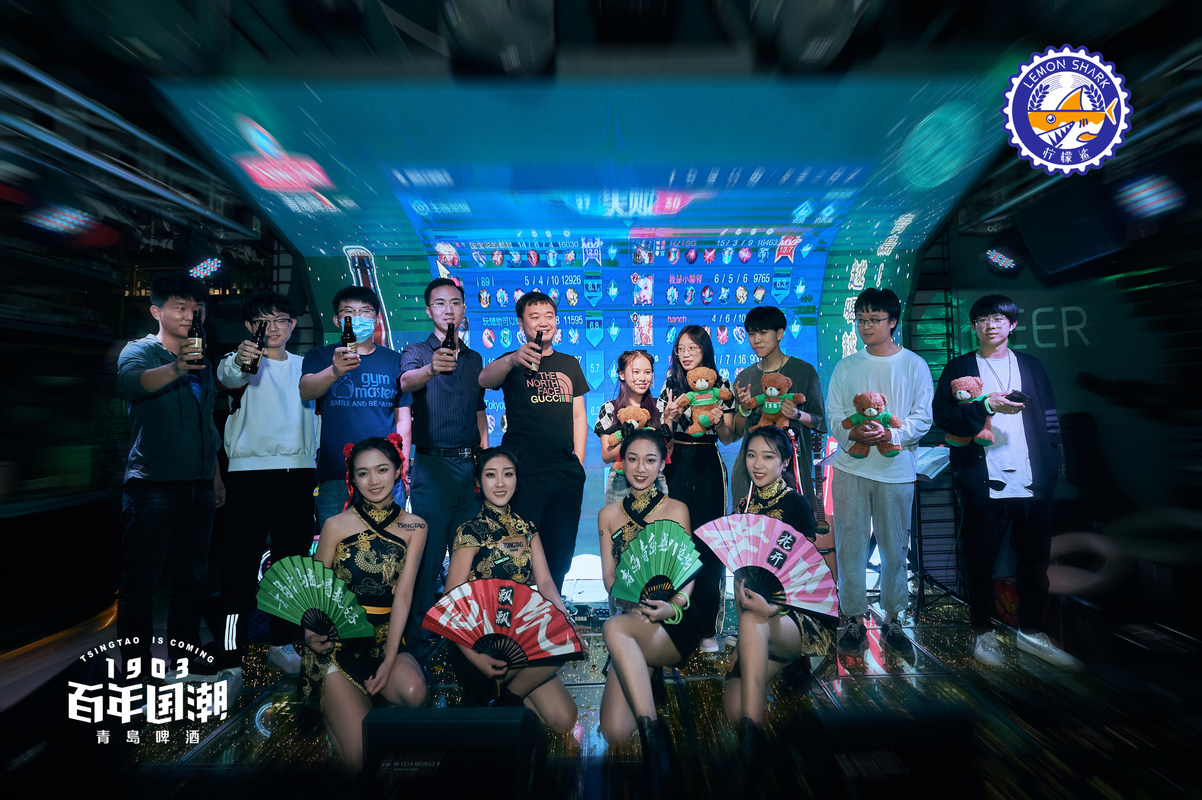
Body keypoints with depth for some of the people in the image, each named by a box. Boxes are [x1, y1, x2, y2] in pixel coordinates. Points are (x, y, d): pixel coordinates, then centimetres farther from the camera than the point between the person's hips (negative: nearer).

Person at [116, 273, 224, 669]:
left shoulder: (201, 359, 15)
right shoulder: (139, 350, -3)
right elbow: (130, 383, -28)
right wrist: (177, 368, -46)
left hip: (198, 486, 6)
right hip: (153, 485, -6)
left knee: (193, 577, 12)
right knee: (141, 581, 1)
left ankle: (184, 659, 25)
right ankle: (137, 666, 13)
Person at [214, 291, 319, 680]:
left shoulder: (304, 365, 13)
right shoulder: (246, 361, 0)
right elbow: (228, 376, -24)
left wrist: (315, 454, 11)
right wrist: (238, 360, -44)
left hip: (298, 472, 4)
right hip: (251, 471, -4)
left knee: (293, 557, 11)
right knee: (240, 563, -4)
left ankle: (282, 643, 26)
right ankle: (230, 656, 6)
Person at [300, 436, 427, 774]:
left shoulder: (414, 527, 0)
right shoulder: (336, 525, -3)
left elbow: (403, 594, -4)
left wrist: (390, 658, -13)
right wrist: (311, 633, -16)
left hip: (387, 638, 2)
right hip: (338, 641, -2)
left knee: (413, 692, -29)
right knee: (359, 757, -12)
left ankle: (359, 702, 6)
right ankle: (334, 708, 20)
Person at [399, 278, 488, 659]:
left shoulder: (474, 358, 15)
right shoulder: (417, 352, 0)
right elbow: (405, 382, -23)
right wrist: (431, 368, -44)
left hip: (471, 464, 5)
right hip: (433, 464, -4)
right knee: (428, 551, -2)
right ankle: (418, 638, 11)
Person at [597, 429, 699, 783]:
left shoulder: (676, 509, 5)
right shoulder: (608, 515, 14)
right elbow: (609, 575, 8)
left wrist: (673, 605, -22)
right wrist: (631, 602, -13)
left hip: (674, 622, -3)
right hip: (632, 623, 3)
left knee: (614, 628, -35)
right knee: (614, 732, -18)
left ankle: (652, 730, -24)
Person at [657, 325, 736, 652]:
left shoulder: (721, 386, 4)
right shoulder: (670, 385, 8)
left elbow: (728, 439, 4)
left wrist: (719, 421, -15)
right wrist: (669, 416, -11)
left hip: (708, 469, -1)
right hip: (675, 468, 1)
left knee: (708, 545, 0)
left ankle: (708, 627, 13)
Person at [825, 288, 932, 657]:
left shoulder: (914, 365, 5)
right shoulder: (846, 367, 9)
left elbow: (922, 417, 0)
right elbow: (833, 413, 5)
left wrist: (891, 434, -18)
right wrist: (852, 432, -15)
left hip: (896, 470, -1)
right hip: (851, 467, 1)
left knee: (895, 548, 8)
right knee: (850, 545, 3)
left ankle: (892, 620, 24)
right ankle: (855, 618, 17)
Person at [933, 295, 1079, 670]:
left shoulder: (1030, 365, 14)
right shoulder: (959, 367, 5)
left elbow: (1050, 418, 13)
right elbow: (942, 414, -5)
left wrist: (1053, 465, 4)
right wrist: (986, 405, -17)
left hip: (1032, 482, 3)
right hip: (982, 482, -3)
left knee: (1035, 560, 11)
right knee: (980, 561, 5)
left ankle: (1031, 631, 29)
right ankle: (984, 632, 20)